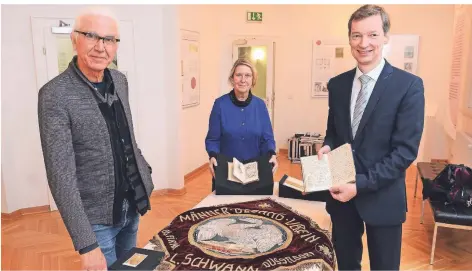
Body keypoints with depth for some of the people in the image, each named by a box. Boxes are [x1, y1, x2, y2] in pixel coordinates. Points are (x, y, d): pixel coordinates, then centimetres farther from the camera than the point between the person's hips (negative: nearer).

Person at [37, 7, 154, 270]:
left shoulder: (120, 80, 0)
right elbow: (61, 175, -22)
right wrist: (86, 244, -23)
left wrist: (144, 173, 15)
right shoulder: (55, 95, -20)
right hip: (96, 216, -6)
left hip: (132, 204, 6)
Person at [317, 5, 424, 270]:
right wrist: (328, 146, -10)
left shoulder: (409, 85, -11)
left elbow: (406, 149, -15)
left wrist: (361, 184, -21)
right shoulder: (337, 84, 3)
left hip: (382, 197, -3)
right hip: (341, 192, 4)